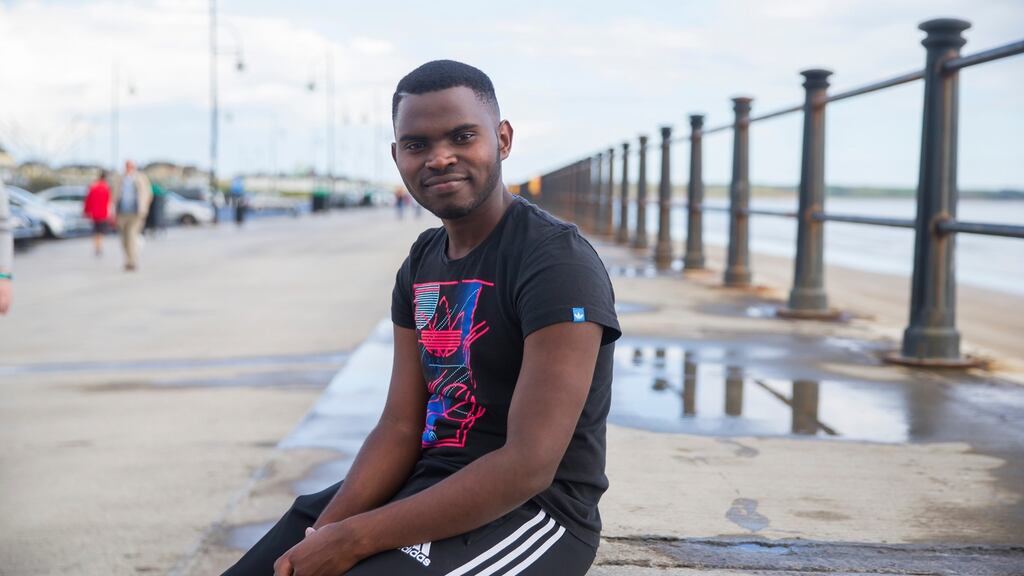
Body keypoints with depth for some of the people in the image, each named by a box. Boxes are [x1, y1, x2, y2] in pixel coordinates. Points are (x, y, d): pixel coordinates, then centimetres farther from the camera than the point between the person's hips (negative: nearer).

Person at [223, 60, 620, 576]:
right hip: (430, 484, 7)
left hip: (532, 510, -7)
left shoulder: (557, 262, -17)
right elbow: (400, 427, 4)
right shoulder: (421, 264, 7)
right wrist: (326, 533, -12)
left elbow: (528, 467, -23)